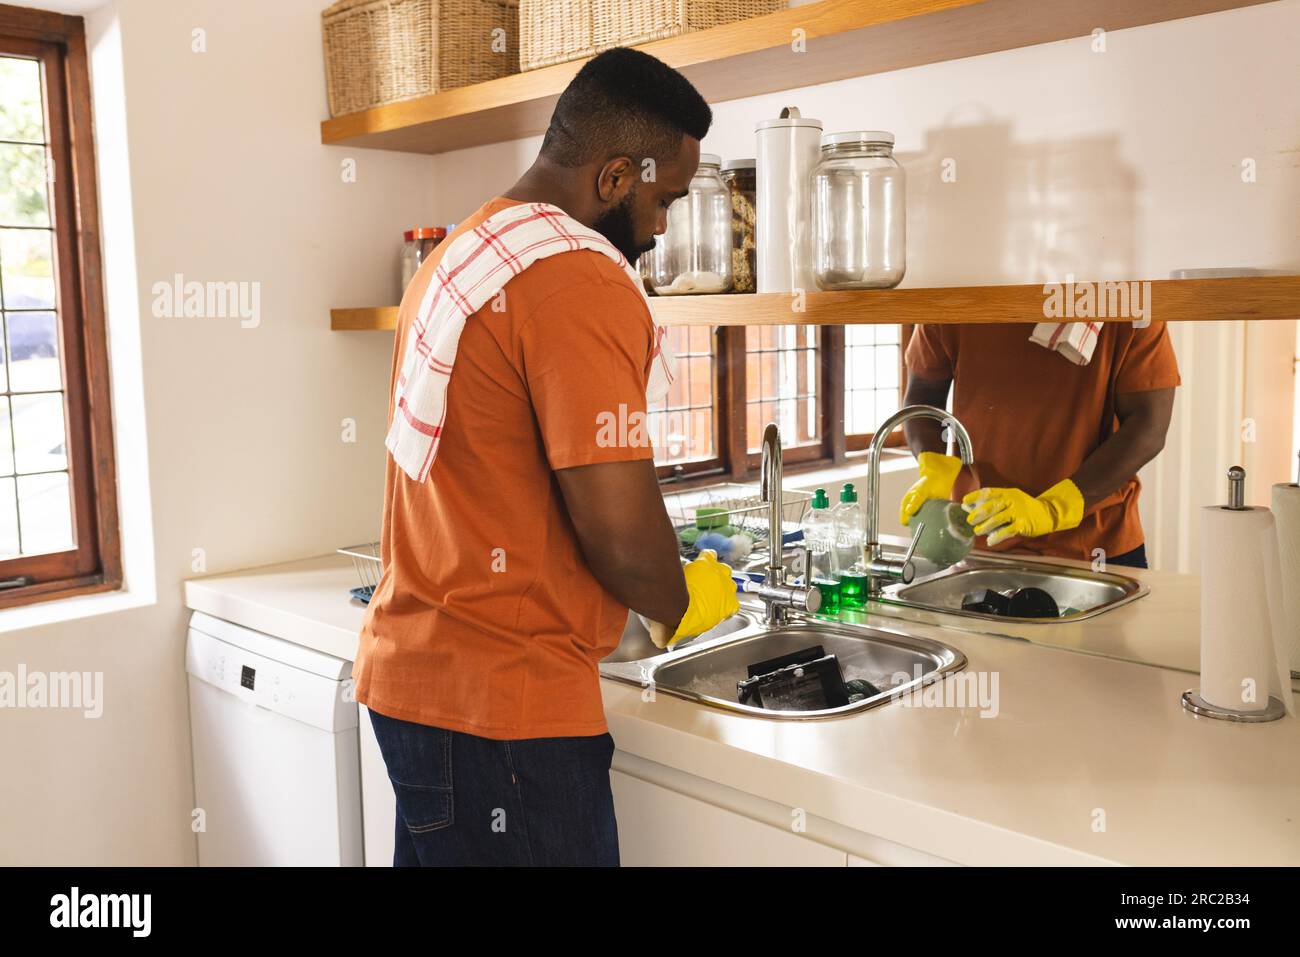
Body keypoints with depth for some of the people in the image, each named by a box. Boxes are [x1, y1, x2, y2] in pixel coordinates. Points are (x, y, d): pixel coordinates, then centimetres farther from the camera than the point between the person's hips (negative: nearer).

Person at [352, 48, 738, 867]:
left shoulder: (460, 253, 11)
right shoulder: (580, 278, -18)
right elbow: (619, 531, -22)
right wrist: (682, 605, -1)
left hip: (411, 673, 9)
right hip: (498, 707, -9)